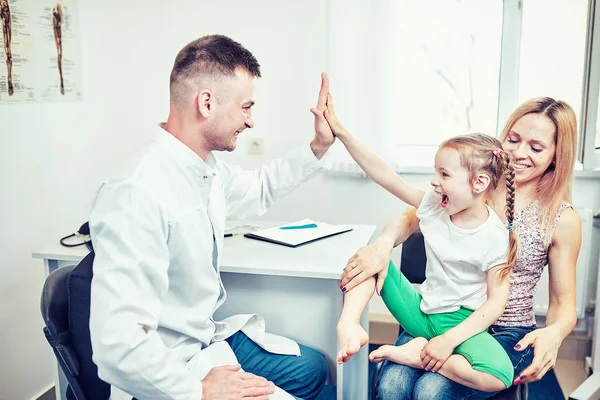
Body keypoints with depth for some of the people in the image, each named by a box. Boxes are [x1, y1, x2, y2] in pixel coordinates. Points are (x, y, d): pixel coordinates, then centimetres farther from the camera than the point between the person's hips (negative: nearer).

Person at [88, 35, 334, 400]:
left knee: (312, 367, 17)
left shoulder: (207, 168, -5)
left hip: (209, 337, 8)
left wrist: (319, 147, 9)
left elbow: (257, 190, 18)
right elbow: (118, 345, -32)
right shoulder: (138, 196, -31)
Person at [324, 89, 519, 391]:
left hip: (461, 321, -4)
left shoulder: (495, 237, -15)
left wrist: (449, 340, -24)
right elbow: (384, 175, -10)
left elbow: (496, 299, -14)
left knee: (499, 376, -34)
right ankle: (349, 324, -24)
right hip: (422, 311, 4)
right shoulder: (433, 204, -4)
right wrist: (341, 132, -16)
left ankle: (416, 354, -17)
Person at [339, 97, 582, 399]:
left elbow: (563, 303, 2)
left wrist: (554, 333, -22)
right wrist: (383, 243, -29)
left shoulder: (563, 220, -3)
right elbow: (410, 218, -6)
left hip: (506, 334, -1)